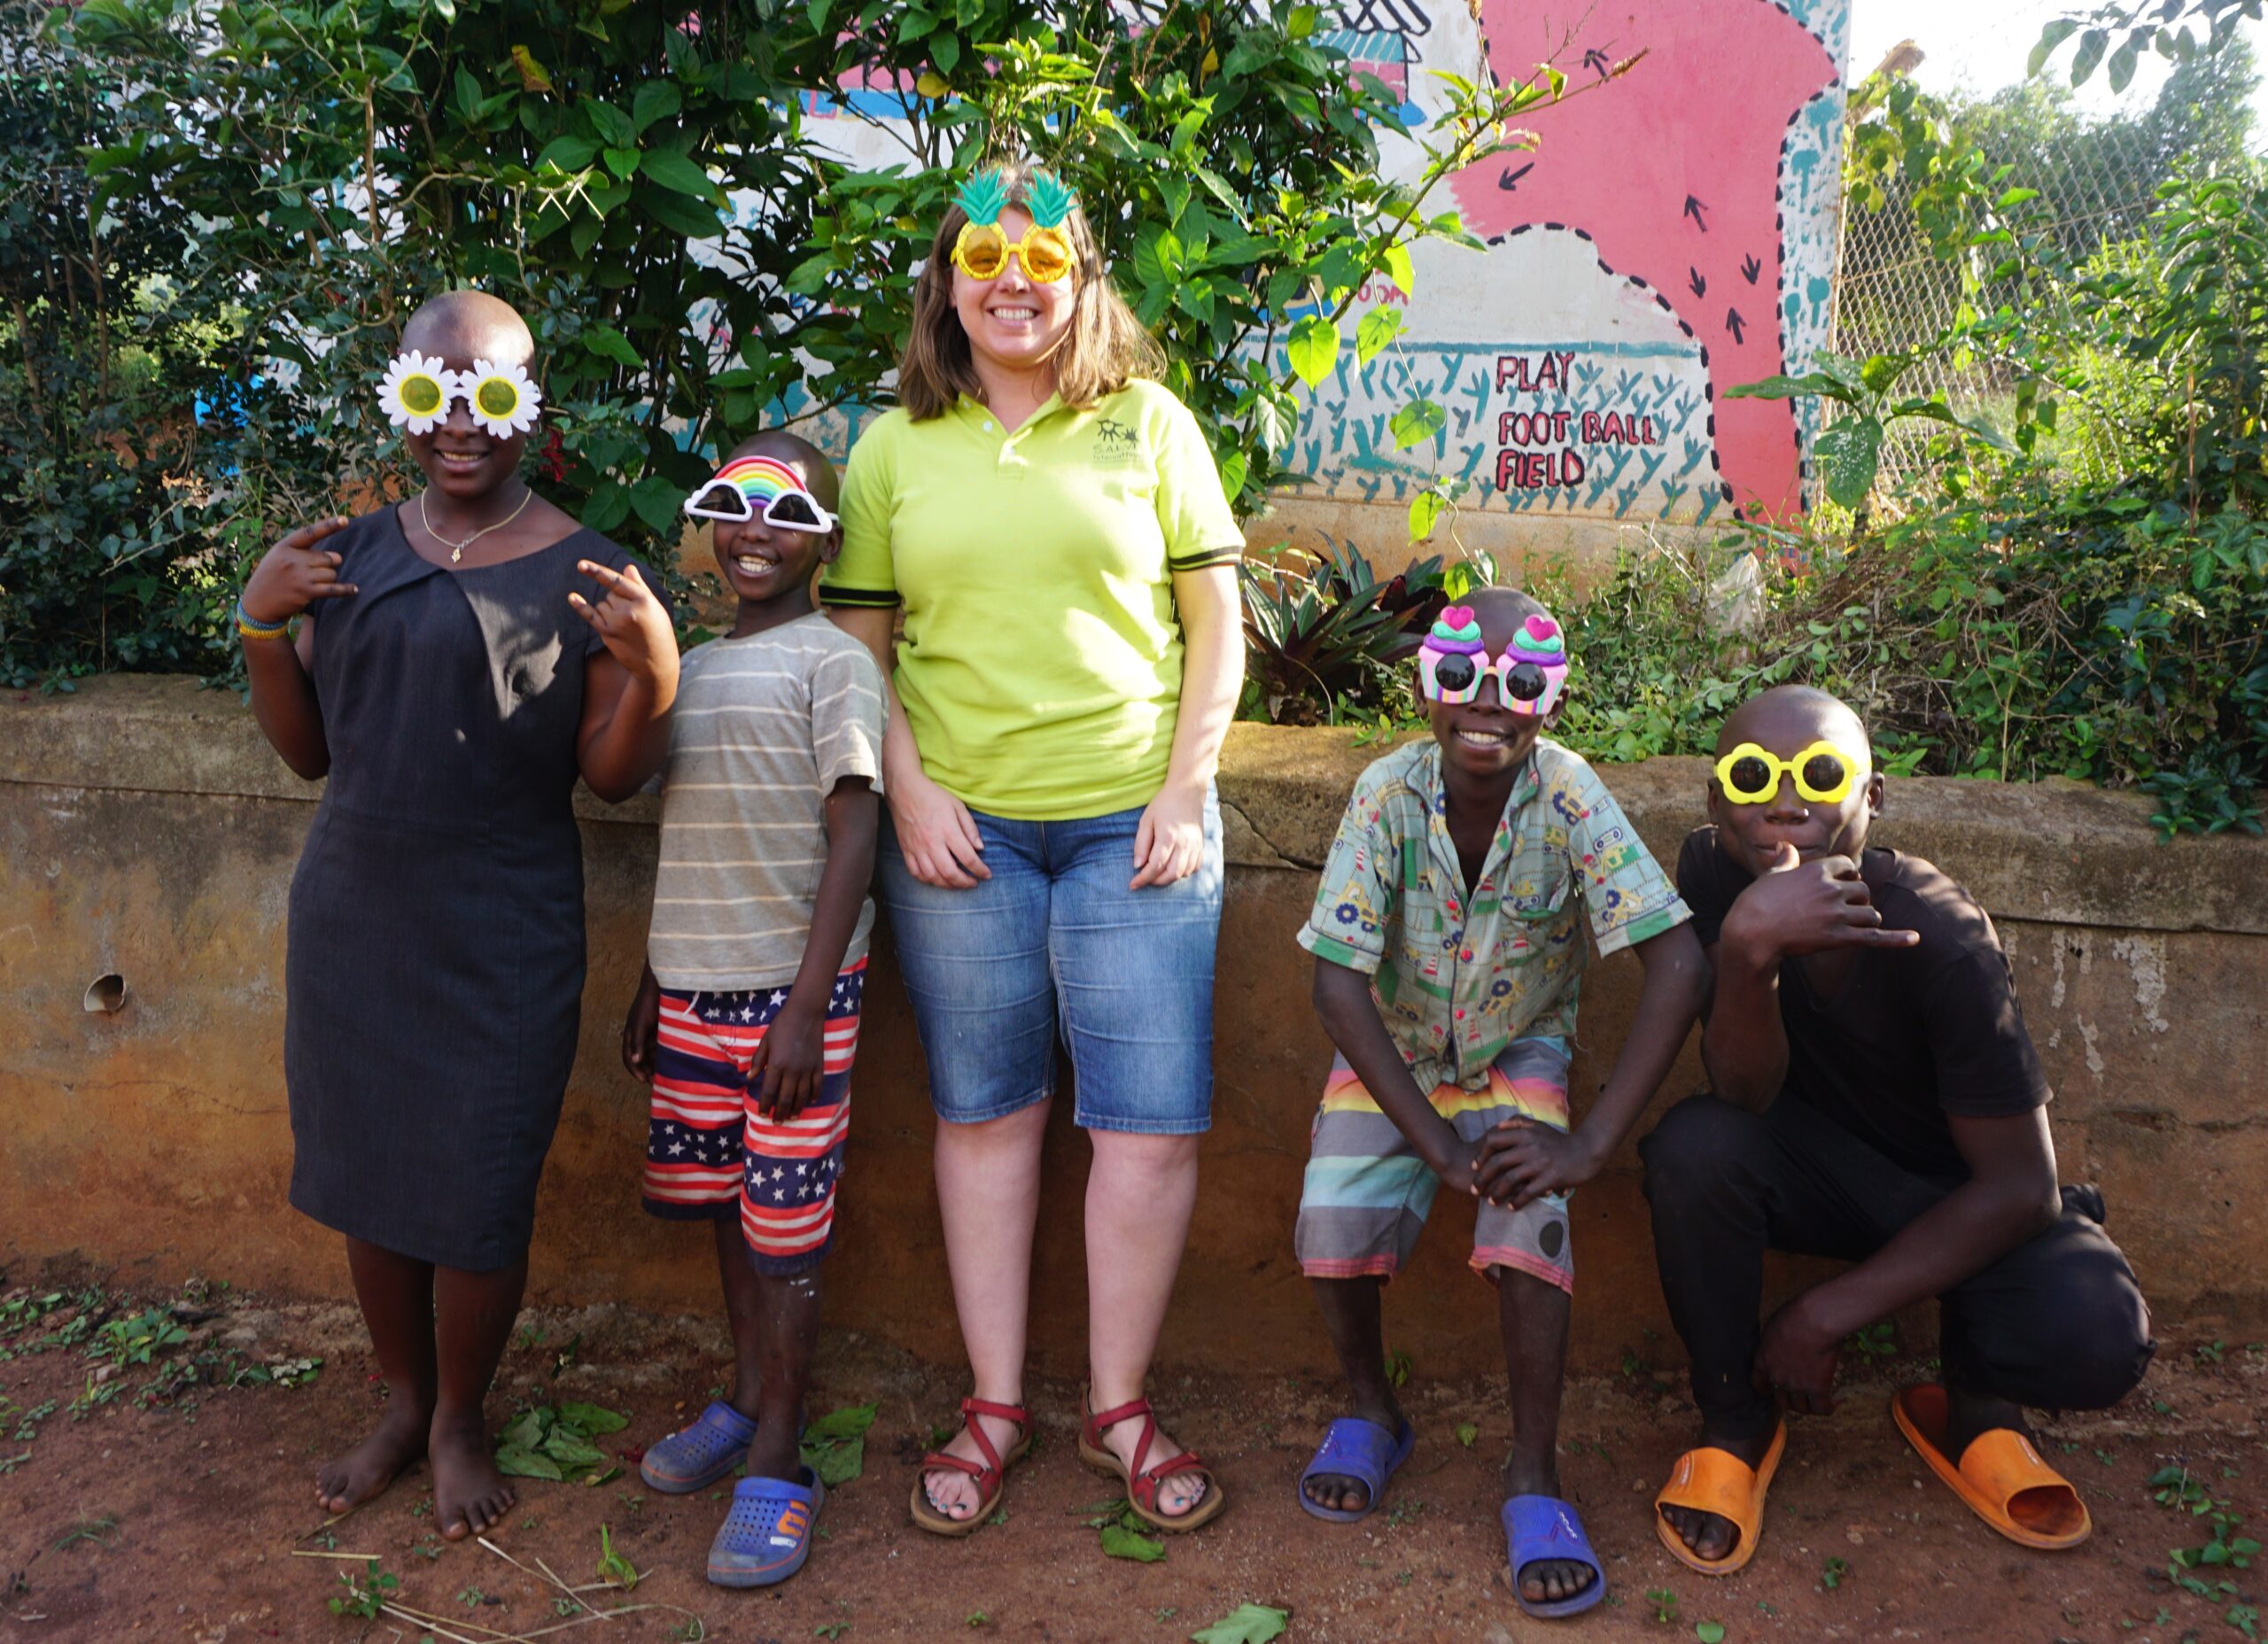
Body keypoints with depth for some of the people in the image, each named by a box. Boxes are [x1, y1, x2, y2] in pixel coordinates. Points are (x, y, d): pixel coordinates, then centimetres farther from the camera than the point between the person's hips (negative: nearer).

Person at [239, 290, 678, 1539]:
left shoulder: (584, 572, -5)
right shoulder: (354, 555, 7)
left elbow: (612, 777, -5)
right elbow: (309, 751, 12)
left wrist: (654, 673, -22)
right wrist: (261, 626, -2)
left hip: (502, 942, -4)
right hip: (353, 921, 4)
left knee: (477, 1200, 3)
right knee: (366, 1177, 14)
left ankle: (460, 1420, 28)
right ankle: (402, 1403, 36)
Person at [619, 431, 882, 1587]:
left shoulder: (831, 661, -7)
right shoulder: (689, 667, 14)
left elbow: (852, 840, -12)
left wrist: (806, 1006, -17)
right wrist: (650, 983, 18)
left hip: (790, 987, -6)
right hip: (694, 983, 6)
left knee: (782, 1221, 0)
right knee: (719, 1202, 15)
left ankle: (776, 1463, 12)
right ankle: (745, 1401, 33)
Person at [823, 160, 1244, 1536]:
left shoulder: (1148, 423, 6)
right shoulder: (896, 450, 9)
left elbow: (1217, 619, 5)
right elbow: (859, 645, 10)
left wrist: (1187, 790, -4)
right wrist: (909, 793, -3)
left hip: (1132, 820, -1)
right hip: (961, 829, 1)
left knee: (1153, 1118, 0)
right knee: (986, 1113, 9)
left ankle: (1120, 1406, 17)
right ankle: (996, 1406, 21)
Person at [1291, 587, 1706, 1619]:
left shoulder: (1570, 798, -25)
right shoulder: (1388, 793, -23)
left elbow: (1678, 965, -29)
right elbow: (1338, 983, -23)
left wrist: (1590, 1146, -33)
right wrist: (1436, 1144, -28)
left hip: (1517, 1051, 0)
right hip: (1390, 1050, 1)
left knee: (1528, 1218, -26)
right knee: (1336, 1220, -20)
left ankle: (1534, 1473, -5)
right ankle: (1370, 1412, 11)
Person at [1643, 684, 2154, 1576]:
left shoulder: (1937, 934, -27)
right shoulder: (1712, 871, -20)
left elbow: (2020, 1187, -22)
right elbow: (1747, 1095, -25)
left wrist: (1826, 1315, -22)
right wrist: (1747, 949, -45)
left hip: (1960, 1194, -1)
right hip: (1820, 1158, 2)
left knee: (2096, 1336, -30)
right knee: (1694, 1147, -31)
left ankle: (1975, 1407, 8)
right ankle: (1736, 1419, -5)